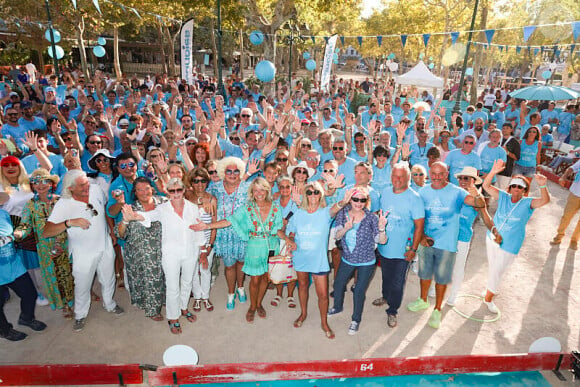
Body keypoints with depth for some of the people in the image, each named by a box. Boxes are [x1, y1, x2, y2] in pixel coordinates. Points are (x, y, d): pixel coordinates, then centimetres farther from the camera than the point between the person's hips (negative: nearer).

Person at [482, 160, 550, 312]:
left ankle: (488, 298, 29)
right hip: (492, 239, 3)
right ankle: (492, 288, 47)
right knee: (492, 268, 22)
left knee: (496, 272, 8)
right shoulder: (503, 197, -7)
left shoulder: (528, 203, -12)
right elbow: (486, 186, -15)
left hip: (509, 247, -3)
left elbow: (545, 200, -30)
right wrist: (493, 172, -32)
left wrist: (543, 186, -49)